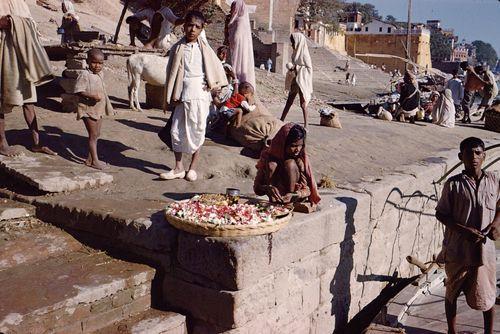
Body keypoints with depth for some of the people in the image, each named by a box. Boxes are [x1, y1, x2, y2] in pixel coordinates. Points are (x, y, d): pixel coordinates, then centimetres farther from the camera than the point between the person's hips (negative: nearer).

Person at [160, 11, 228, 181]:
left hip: (200, 95, -1)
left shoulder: (204, 48, 2)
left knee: (197, 130, 4)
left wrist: (214, 84, 0)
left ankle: (192, 167, 17)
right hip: (182, 95, 1)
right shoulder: (177, 48, 4)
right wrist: (171, 96, 0)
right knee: (176, 130, 1)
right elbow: (171, 72, 6)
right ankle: (178, 168, 13)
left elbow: (217, 67, 11)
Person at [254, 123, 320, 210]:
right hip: (276, 194, 0)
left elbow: (307, 187, -11)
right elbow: (257, 186, -10)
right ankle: (274, 201, -19)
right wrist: (268, 188, -35)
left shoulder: (302, 157, -11)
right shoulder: (269, 156, -12)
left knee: (290, 164, -24)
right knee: (272, 165, -24)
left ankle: (290, 203, -18)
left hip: (295, 195, 0)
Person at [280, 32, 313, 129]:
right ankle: (281, 121, 18)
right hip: (294, 81, 8)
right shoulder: (296, 53, 9)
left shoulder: (304, 54, -15)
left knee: (303, 104, -2)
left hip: (302, 82, -8)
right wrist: (292, 68, 3)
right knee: (289, 102, 12)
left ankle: (305, 125, 7)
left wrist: (296, 68, -19)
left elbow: (309, 68, -16)